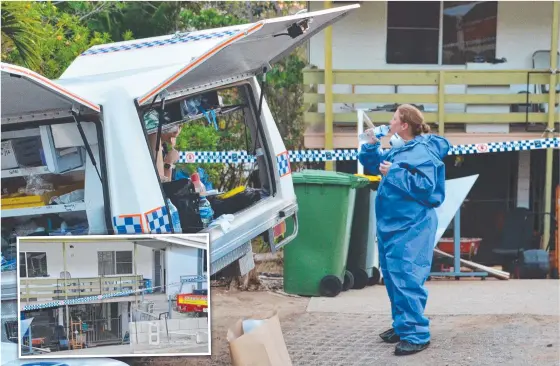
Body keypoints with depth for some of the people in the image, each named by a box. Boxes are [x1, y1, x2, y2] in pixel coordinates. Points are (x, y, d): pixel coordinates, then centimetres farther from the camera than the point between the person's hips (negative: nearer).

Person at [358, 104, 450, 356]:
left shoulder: (423, 152, -15)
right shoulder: (396, 150, 13)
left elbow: (425, 187, -25)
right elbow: (374, 165, 27)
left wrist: (394, 173, -22)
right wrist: (372, 145, 9)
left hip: (410, 228, -10)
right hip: (391, 225, 10)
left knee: (407, 279, -13)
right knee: (393, 278, 15)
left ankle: (417, 334, -9)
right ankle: (402, 325, 26)